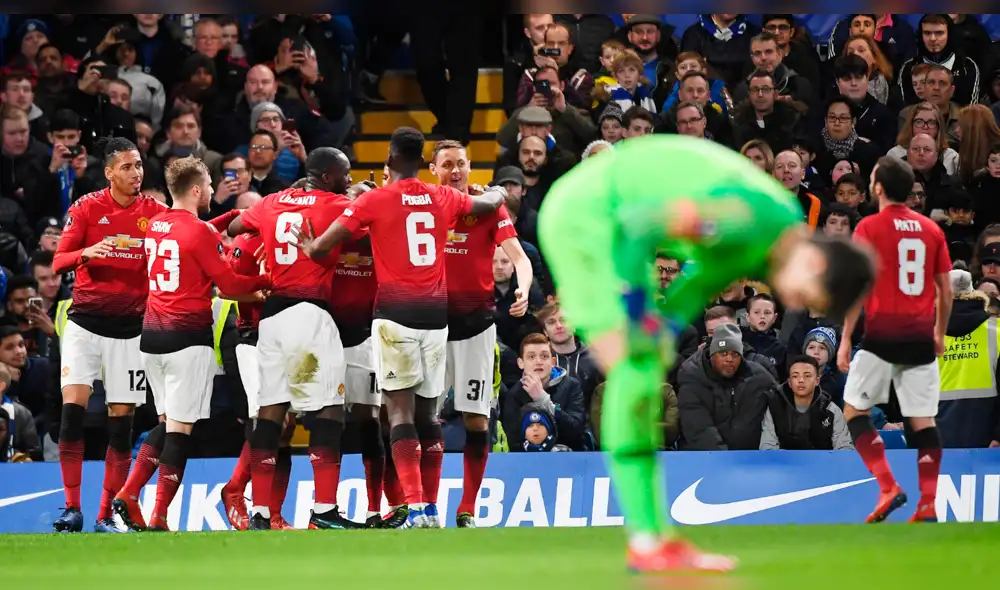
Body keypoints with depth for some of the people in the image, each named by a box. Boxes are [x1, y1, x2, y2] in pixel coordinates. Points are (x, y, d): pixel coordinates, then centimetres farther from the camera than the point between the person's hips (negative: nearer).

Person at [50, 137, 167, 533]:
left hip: (130, 328, 1)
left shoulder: (155, 212, 2)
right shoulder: (86, 208, -1)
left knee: (121, 423, 1)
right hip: (86, 322, -1)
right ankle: (72, 508, -10)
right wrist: (85, 253, -25)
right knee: (73, 408, -14)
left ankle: (107, 516, 9)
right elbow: (58, 262, -4)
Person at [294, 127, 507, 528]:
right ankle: (431, 508, 15)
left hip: (396, 311, -4)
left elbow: (320, 247, -2)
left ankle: (417, 509, -17)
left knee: (400, 412, -5)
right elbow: (492, 202, 30)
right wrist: (497, 192, 54)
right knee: (427, 413, 13)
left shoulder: (374, 201, -2)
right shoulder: (444, 199, 10)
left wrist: (308, 247, 22)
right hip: (436, 314, 4)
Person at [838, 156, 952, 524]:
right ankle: (928, 506, -3)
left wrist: (845, 339, -6)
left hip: (883, 333, -4)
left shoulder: (870, 227, -4)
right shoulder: (931, 230, 9)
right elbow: (946, 290, 12)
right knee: (923, 420, 5)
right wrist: (939, 334, 24)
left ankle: (888, 487, -7)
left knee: (854, 409, 8)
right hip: (921, 337, 4)